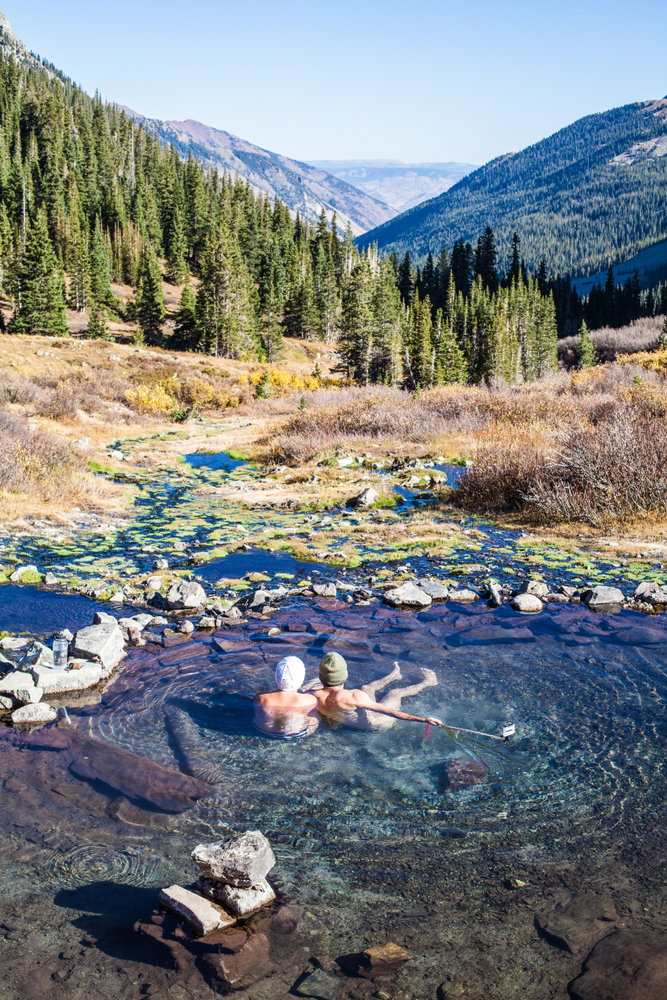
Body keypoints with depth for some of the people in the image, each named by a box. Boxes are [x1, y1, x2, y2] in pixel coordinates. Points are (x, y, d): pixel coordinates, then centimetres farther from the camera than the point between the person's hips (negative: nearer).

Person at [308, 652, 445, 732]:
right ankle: (426, 683, 47)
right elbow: (388, 712, -37)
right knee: (394, 693, 18)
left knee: (367, 688, 27)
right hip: (376, 723, -5)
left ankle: (394, 675, 58)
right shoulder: (353, 696, -40)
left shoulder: (314, 695, -27)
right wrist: (424, 719, -34)